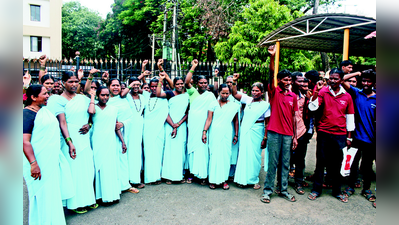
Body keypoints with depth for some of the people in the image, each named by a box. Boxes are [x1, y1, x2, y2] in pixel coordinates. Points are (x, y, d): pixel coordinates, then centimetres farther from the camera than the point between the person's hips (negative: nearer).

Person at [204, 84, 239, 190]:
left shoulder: (234, 106, 9)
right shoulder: (214, 104, 4)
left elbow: (236, 121, 13)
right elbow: (209, 119, 2)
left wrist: (236, 135, 10)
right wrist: (204, 132, -6)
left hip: (227, 134, 2)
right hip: (215, 133, -1)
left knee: (226, 155, 2)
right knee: (214, 154, 0)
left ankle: (224, 179, 13)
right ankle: (213, 180, 10)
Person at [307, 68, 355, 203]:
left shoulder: (347, 96, 6)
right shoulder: (323, 92, -1)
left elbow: (350, 117, 11)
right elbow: (312, 107, -13)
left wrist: (349, 137, 9)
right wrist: (316, 91, -21)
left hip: (340, 134, 2)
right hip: (324, 132, -2)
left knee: (337, 163, 9)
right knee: (321, 161, 5)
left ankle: (337, 191, 24)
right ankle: (316, 189, 17)